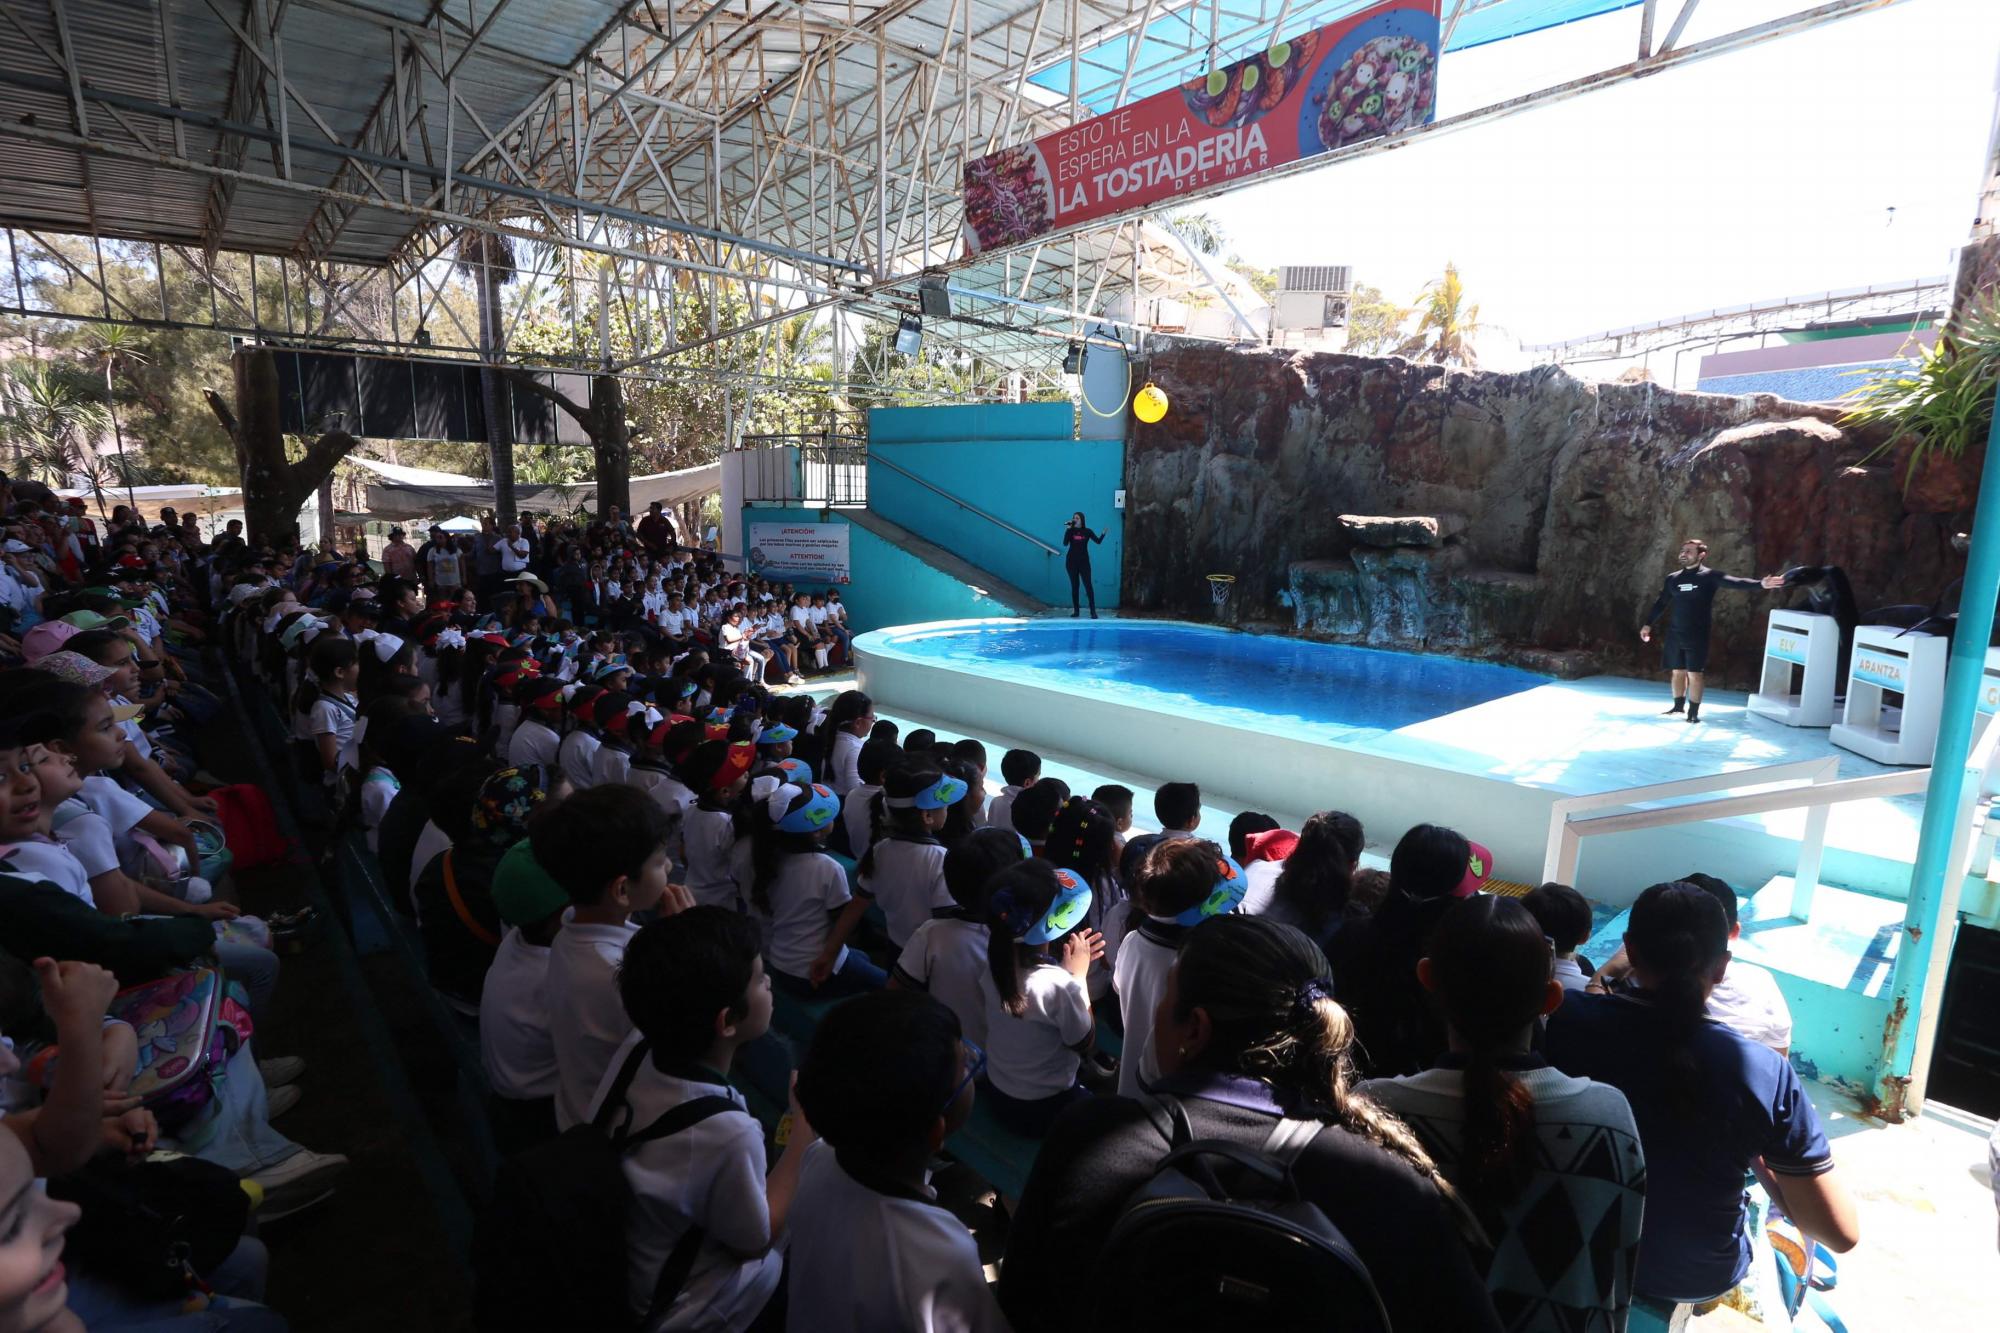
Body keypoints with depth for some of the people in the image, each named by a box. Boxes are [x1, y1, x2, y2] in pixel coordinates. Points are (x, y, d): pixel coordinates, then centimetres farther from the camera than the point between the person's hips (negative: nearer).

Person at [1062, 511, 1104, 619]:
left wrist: (1103, 533, -19)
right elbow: (1065, 543, -13)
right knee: (1074, 585, 5)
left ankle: (1093, 611, -8)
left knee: (1088, 585, -9)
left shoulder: (1087, 531, 2)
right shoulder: (1070, 531, 1)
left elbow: (1098, 541, -2)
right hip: (1071, 561, 1)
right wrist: (1068, 529, -17)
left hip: (1084, 561, -1)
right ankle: (1076, 610, 12)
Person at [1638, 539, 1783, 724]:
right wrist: (1648, 624, 13)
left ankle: (1693, 712, 5)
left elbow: (1736, 582, -17)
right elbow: (1660, 603, 14)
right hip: (1675, 634, 4)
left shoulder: (1709, 576, -4)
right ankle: (1679, 705, 25)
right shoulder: (1673, 578, 7)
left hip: (1697, 636, -4)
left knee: (1694, 674, -2)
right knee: (1677, 672, 11)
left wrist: (1760, 583, -32)